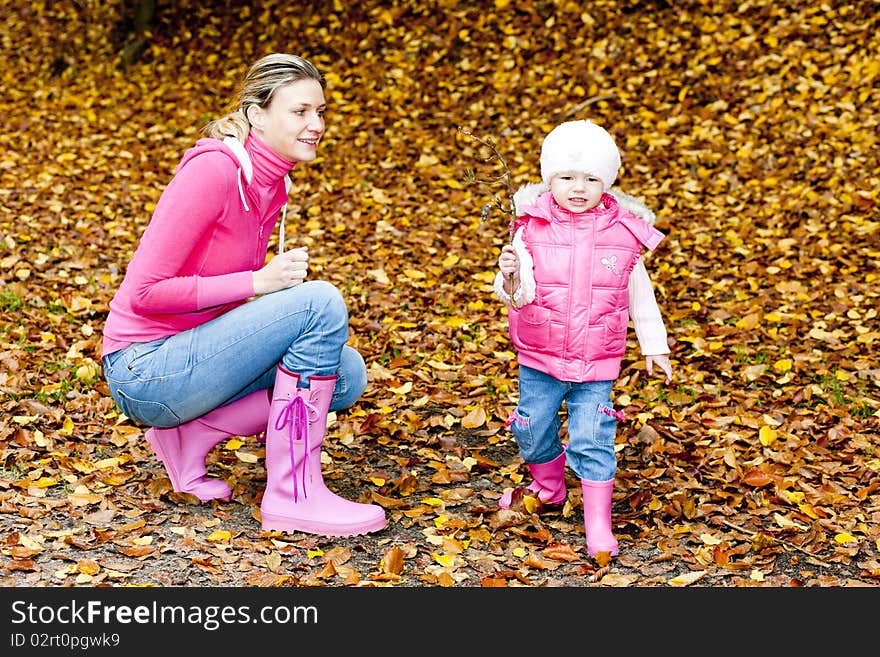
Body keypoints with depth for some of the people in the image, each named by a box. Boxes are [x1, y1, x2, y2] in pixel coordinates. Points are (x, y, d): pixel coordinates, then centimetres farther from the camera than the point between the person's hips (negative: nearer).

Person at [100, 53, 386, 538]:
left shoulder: (274, 183, 8)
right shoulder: (214, 169, -18)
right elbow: (145, 292, -20)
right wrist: (258, 282, -23)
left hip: (187, 360, 9)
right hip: (144, 370, -9)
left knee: (347, 374, -1)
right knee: (322, 301, -22)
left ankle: (189, 435, 1)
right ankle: (291, 495, -19)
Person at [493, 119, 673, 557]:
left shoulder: (623, 234, -4)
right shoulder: (532, 230, -8)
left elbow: (641, 296, 8)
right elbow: (521, 295, -12)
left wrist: (655, 346, 13)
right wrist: (511, 279, -34)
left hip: (597, 363, -1)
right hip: (539, 359, 1)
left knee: (592, 440, -4)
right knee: (532, 431, 13)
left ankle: (598, 525, 7)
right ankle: (548, 488, 42)